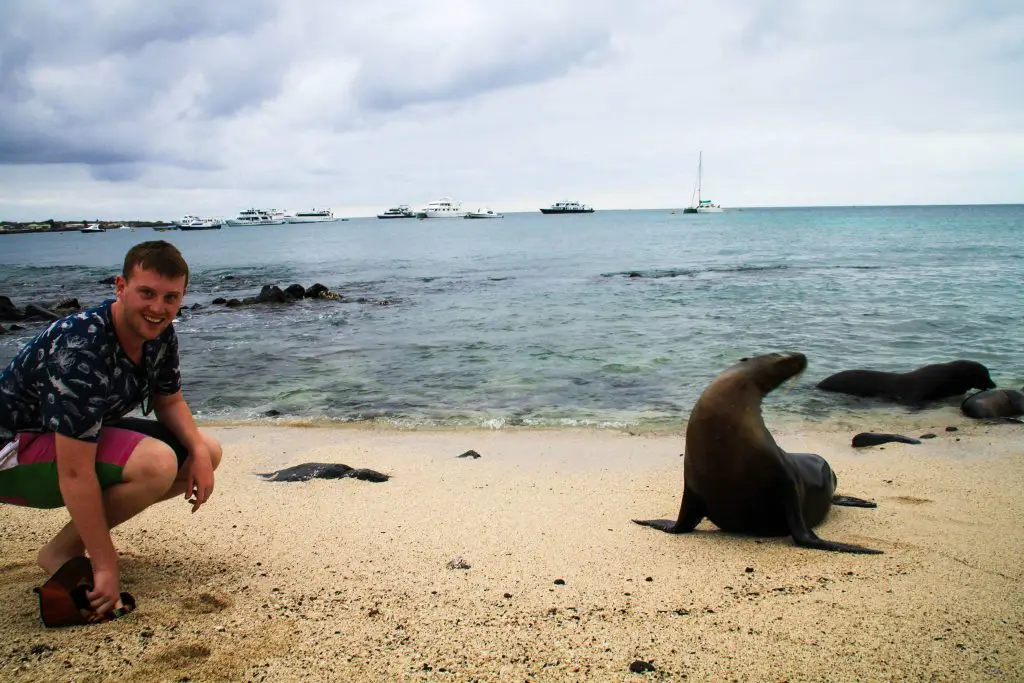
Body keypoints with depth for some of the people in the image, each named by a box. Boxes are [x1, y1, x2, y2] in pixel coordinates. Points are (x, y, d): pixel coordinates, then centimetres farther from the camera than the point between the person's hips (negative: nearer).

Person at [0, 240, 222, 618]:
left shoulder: (159, 335, -8)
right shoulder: (80, 350, -33)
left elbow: (169, 401, 9)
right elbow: (76, 473, -34)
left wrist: (199, 451, -12)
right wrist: (105, 565, -30)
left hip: (84, 435, 9)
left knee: (208, 452, 2)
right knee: (157, 462, -32)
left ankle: (88, 528, 6)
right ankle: (61, 551, -10)